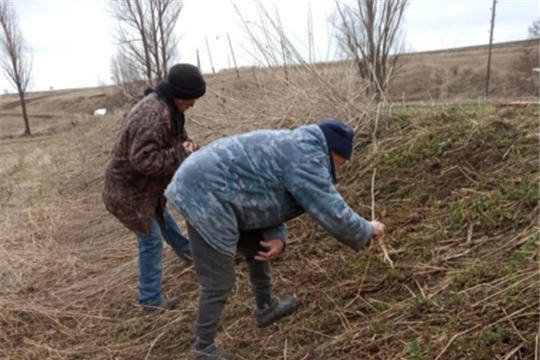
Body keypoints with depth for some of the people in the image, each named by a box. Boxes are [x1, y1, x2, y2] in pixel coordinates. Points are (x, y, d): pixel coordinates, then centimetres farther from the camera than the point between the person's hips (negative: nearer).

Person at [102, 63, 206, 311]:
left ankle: (186, 250, 57)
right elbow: (143, 160, -39)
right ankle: (150, 299, 12)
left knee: (163, 217, 31)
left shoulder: (166, 107, 1)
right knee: (151, 240, -2)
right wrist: (180, 155, -31)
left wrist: (192, 152, -10)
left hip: (143, 185, 11)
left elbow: (178, 139, 12)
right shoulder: (154, 116, -33)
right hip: (129, 190, -11)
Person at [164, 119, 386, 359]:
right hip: (205, 195, -11)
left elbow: (271, 201, 17)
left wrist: (278, 238, -1)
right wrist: (368, 231, 3)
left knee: (259, 249, 24)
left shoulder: (298, 149, 17)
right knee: (218, 282, -1)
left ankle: (265, 307, 43)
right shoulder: (308, 157, -16)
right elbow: (333, 213, -16)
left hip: (205, 186, 11)